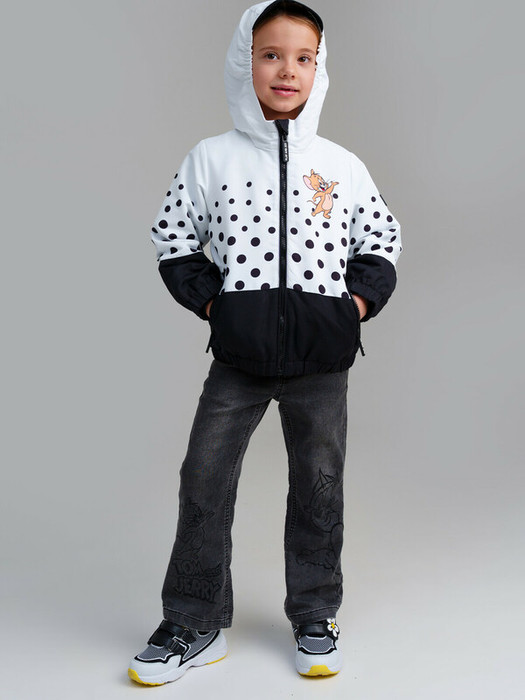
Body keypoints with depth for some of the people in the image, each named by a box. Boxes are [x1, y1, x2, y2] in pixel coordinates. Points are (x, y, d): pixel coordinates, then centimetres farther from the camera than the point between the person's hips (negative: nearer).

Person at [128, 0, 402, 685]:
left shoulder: (342, 165, 5)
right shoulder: (211, 158, 2)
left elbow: (382, 242, 13)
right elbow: (173, 241, 7)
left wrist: (358, 300, -2)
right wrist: (209, 299, -5)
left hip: (321, 355, 1)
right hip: (239, 353, 0)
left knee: (319, 485, 10)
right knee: (204, 480, 1)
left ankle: (315, 616, 28)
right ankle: (194, 626, 17)